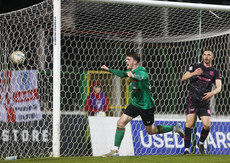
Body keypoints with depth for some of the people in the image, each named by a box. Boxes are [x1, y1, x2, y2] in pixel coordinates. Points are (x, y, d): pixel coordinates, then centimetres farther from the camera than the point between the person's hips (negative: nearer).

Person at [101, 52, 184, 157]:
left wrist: (133, 76, -71)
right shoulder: (131, 71, 4)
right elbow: (123, 74, 27)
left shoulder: (141, 71, -23)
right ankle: (115, 150, -2)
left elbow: (141, 77, -48)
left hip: (146, 105, -8)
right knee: (121, 123, -6)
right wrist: (108, 69, 29)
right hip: (136, 103, 8)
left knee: (150, 131, 7)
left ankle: (175, 128, 26)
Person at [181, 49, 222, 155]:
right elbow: (183, 78, -1)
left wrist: (212, 93, -27)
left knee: (207, 125, -9)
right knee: (189, 124, -15)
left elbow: (219, 87, -5)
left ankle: (201, 143, 21)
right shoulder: (195, 67, 7)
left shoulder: (215, 72, 8)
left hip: (205, 101, 1)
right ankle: (186, 149, -10)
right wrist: (194, 73, -20)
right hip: (193, 98, -1)